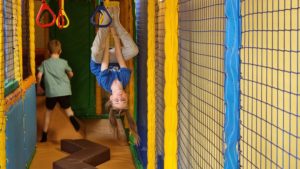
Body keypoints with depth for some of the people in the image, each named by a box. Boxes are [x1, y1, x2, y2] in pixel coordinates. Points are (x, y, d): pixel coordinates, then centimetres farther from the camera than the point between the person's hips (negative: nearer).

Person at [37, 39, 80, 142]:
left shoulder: (45, 63, 3)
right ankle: (72, 118, -26)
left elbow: (39, 76, -4)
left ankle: (44, 135, 16)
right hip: (64, 91, 0)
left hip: (51, 92, 0)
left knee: (48, 111, 16)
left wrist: (38, 86, 13)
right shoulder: (63, 62, 3)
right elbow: (71, 74, 10)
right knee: (67, 109, 11)